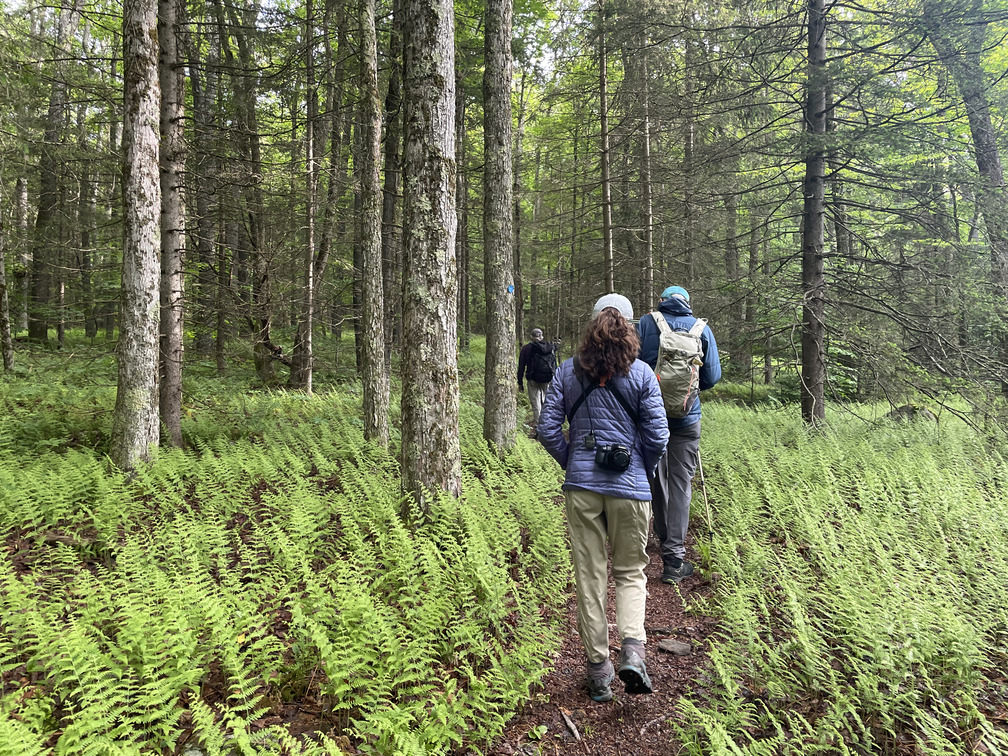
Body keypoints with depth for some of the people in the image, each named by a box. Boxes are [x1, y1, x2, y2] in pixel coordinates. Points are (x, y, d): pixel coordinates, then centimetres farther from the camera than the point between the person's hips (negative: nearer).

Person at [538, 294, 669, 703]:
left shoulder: (568, 371, 0)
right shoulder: (641, 374, -4)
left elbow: (548, 429, -2)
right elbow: (657, 436, -4)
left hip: (581, 485, 1)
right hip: (629, 486, -1)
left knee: (589, 576, 11)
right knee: (630, 572, 16)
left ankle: (598, 669, 19)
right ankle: (632, 649, -3)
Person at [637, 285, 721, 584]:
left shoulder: (646, 323, 0)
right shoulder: (702, 329, 3)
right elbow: (712, 376, 3)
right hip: (686, 417, 0)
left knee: (656, 478, 17)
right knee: (680, 484, 3)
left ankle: (664, 537, 36)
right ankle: (674, 559, 0)